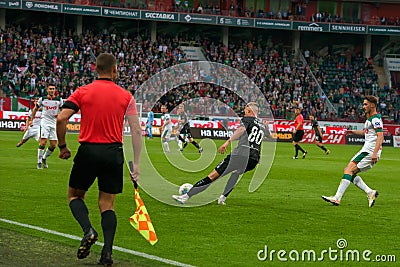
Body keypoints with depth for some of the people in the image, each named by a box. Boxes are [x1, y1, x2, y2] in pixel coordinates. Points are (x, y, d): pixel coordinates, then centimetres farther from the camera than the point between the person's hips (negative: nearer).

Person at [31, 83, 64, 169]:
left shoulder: (59, 100, 2)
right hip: (45, 122, -3)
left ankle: (44, 158, 27)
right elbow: (35, 109, 14)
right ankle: (39, 162, -6)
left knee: (53, 145, 2)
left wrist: (59, 114, -12)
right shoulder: (42, 99, 0)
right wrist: (31, 119, 13)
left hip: (54, 123, 3)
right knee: (43, 142, -14)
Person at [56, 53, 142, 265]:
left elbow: (61, 119, -8)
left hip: (88, 151, -1)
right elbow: (136, 130, 0)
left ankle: (88, 230, -8)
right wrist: (136, 164, 5)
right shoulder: (126, 96, 4)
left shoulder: (82, 92, 1)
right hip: (114, 153, 1)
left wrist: (62, 146, 6)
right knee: (107, 204, 9)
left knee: (75, 195, 18)